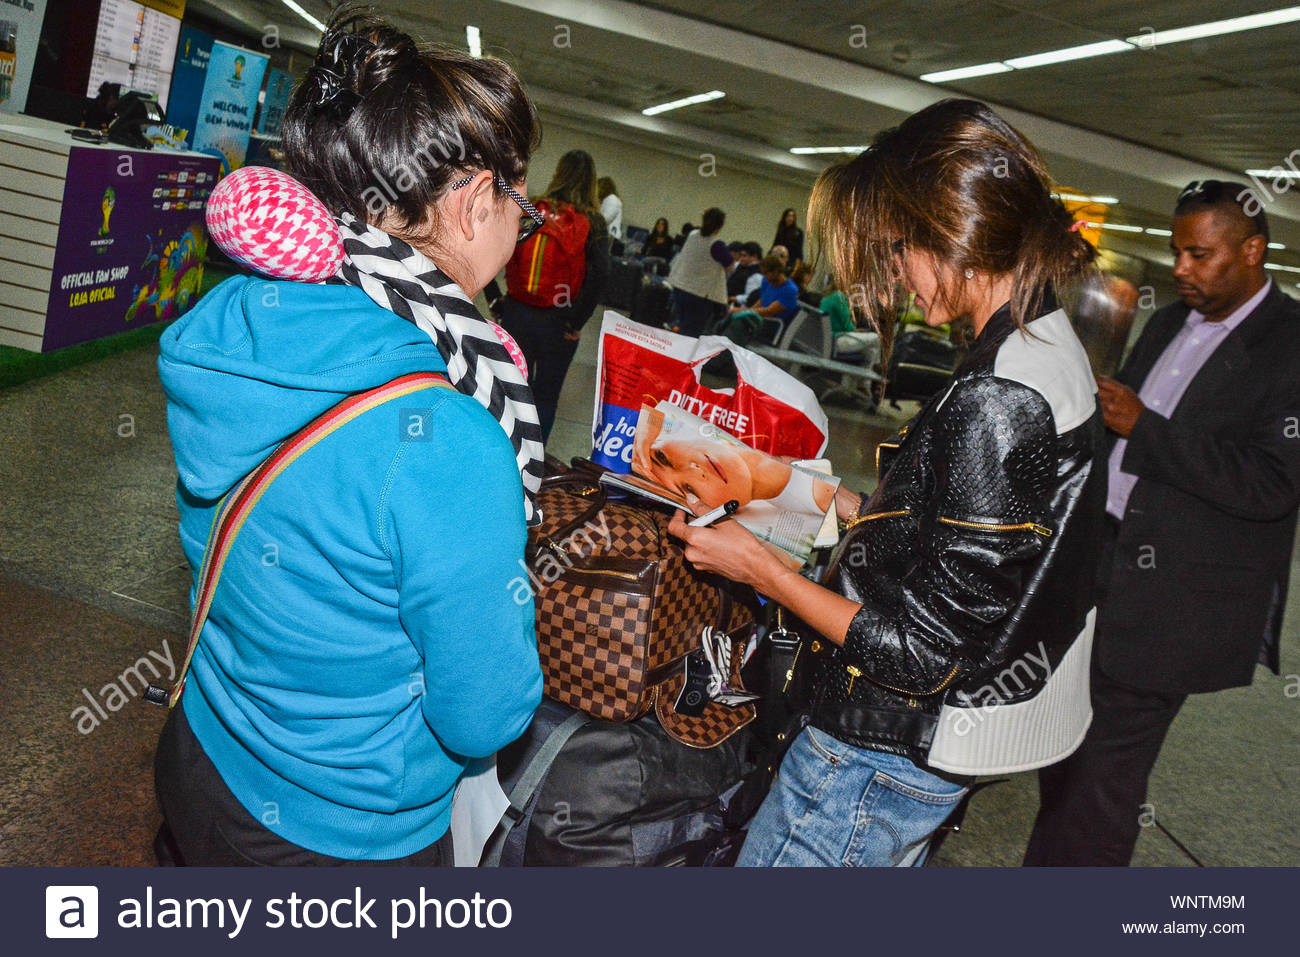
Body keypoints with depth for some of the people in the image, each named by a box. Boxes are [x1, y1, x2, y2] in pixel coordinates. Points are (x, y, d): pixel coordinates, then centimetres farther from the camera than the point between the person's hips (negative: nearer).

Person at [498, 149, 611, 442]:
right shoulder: (593, 223, -6)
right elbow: (600, 275, -17)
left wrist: (496, 302, 2)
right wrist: (577, 322, -10)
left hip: (517, 315, 1)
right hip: (558, 324, -1)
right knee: (545, 397, 13)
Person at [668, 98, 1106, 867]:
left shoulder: (993, 405, -28)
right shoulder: (1051, 347, 4)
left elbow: (926, 655, -24)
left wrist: (758, 567, -17)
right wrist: (848, 504, 13)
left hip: (884, 753, -10)